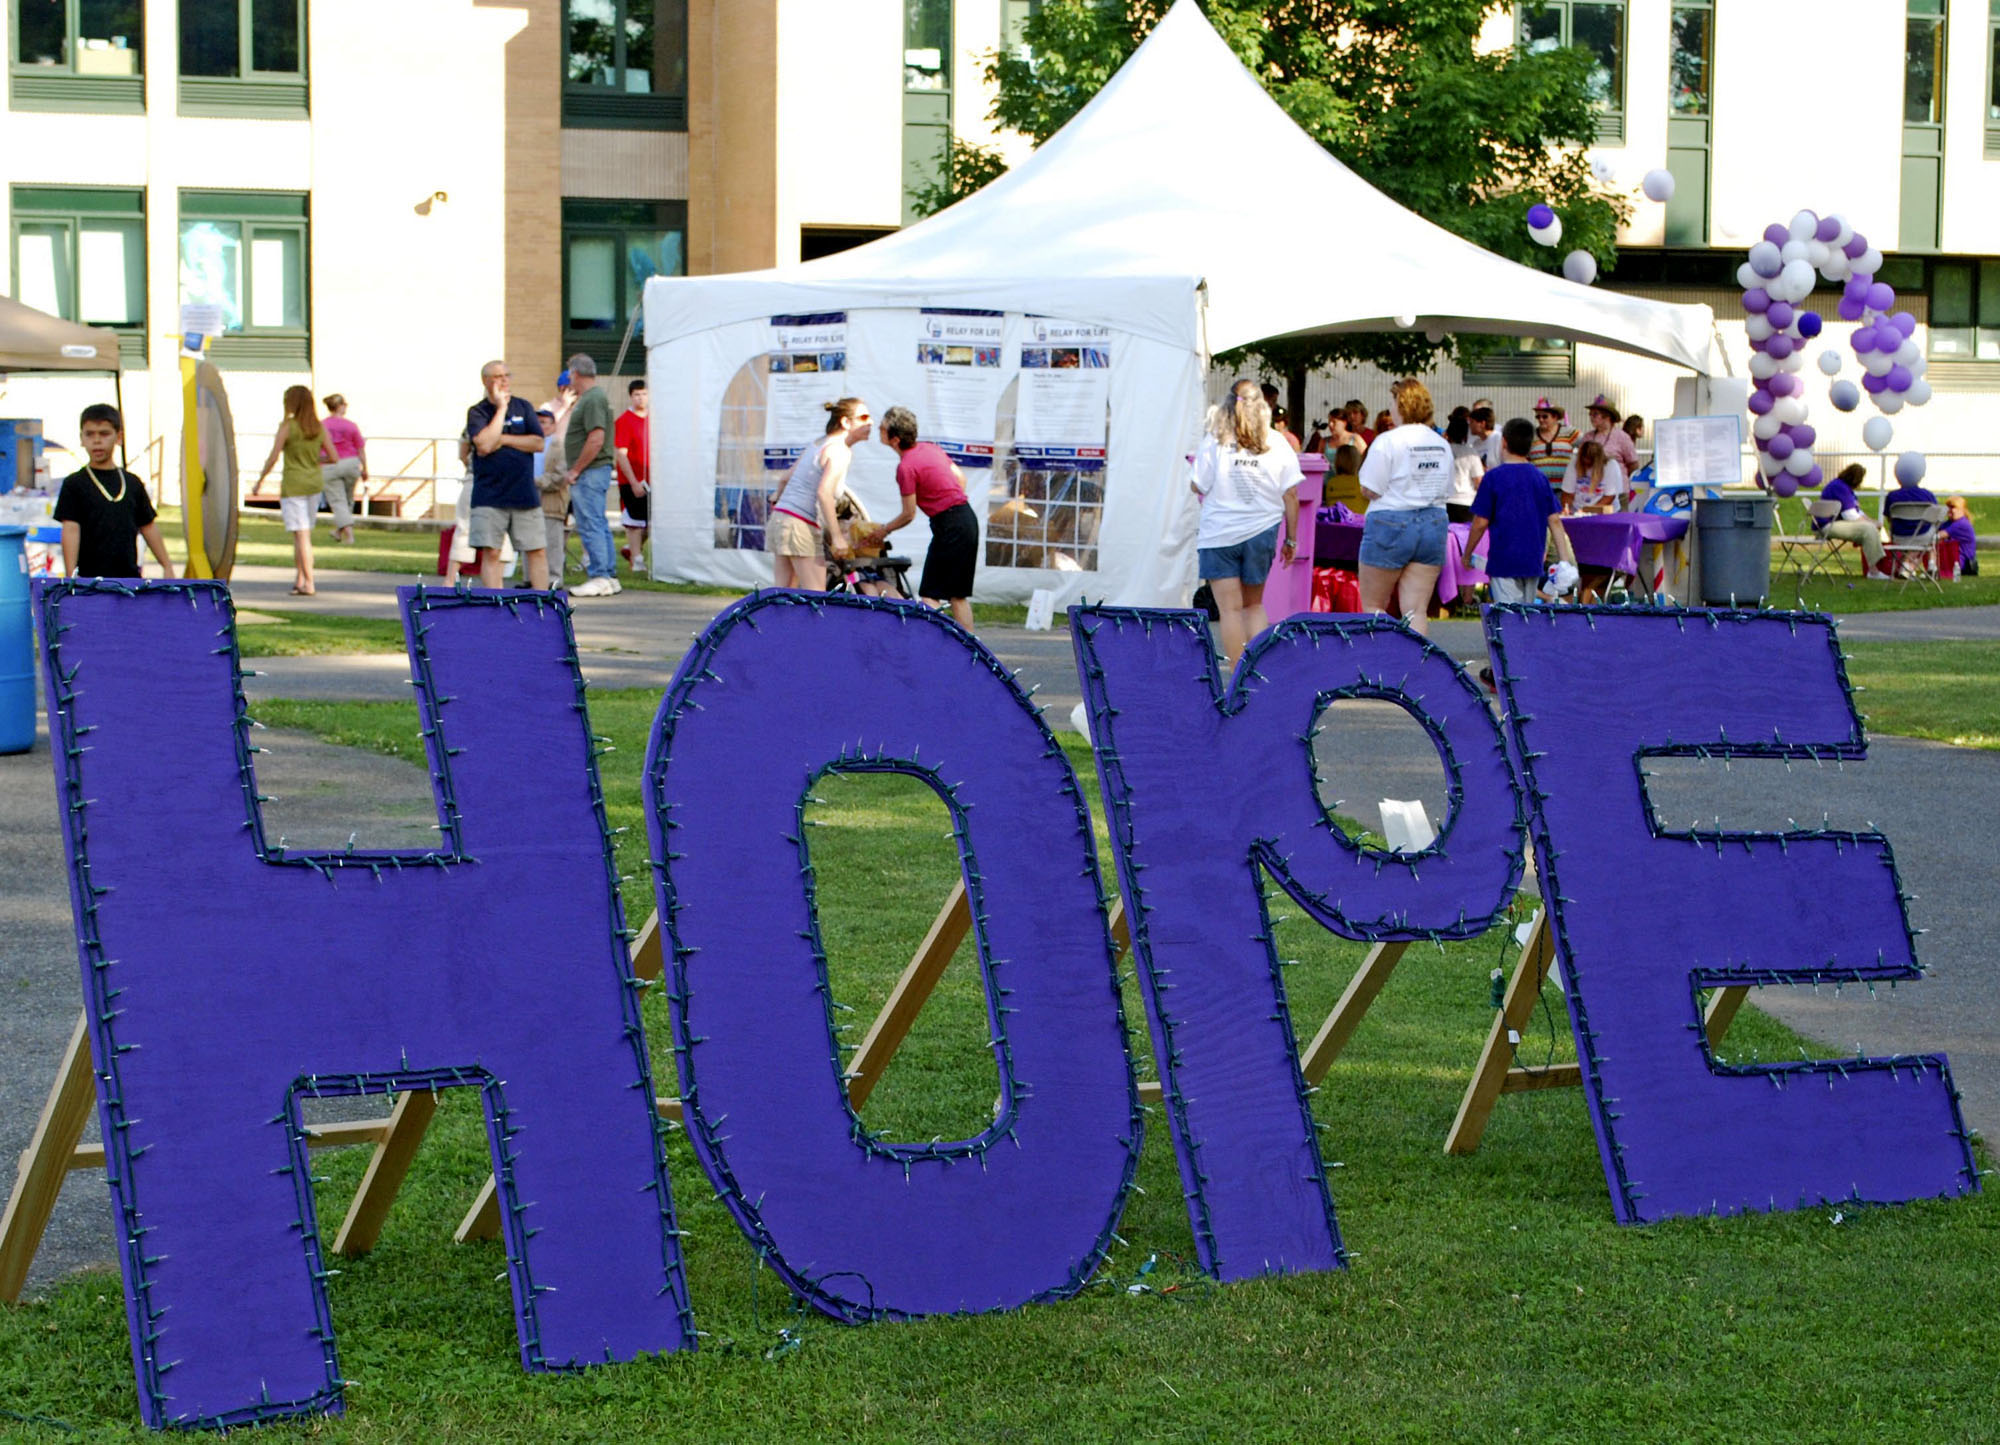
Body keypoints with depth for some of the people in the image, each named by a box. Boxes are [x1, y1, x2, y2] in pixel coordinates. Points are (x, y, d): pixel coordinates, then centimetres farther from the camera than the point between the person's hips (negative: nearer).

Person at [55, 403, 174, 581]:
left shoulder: (133, 483, 10)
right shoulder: (74, 484, -2)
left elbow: (148, 527, 15)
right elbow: (70, 529, -9)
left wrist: (167, 567, 13)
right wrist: (71, 576, -17)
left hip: (129, 578, 4)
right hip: (90, 578, -4)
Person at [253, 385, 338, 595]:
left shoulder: (287, 426, -11)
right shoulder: (319, 428, 2)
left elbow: (273, 458, -11)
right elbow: (333, 458, 4)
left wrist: (260, 480, 2)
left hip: (293, 485, -5)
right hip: (315, 483, 5)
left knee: (302, 535, -5)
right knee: (303, 533, 16)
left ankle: (309, 583, -8)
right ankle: (299, 579, 17)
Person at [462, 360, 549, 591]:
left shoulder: (523, 407, 10)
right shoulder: (477, 412, 2)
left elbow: (538, 443, 0)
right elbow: (484, 443, -16)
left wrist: (502, 440, -7)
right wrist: (501, 407, -10)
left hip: (525, 494, 3)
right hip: (489, 497, -2)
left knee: (538, 551, 1)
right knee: (490, 553, -5)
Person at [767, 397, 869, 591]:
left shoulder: (817, 444, 18)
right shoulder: (840, 451, -9)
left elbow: (786, 478, 25)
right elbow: (824, 492, -20)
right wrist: (837, 536, -19)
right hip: (801, 525, -9)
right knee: (816, 596, -8)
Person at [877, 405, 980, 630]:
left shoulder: (906, 467, -15)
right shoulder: (931, 448, 9)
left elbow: (909, 515, -8)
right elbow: (960, 478, 18)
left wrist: (884, 531, 8)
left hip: (949, 525, -8)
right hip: (968, 517, 8)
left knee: (930, 593, -3)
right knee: (958, 594, 13)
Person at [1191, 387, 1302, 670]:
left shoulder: (1214, 442, -6)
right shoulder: (1277, 444, 0)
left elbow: (1198, 487, -4)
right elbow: (1291, 495, 1)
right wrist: (1291, 539, 9)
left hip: (1220, 535, -3)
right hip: (1261, 533, 3)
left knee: (1230, 607, 0)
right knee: (1254, 604, 17)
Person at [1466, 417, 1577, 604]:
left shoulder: (1493, 478, -7)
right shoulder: (1540, 477, 6)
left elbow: (1480, 523, -7)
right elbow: (1554, 521, 5)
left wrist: (1467, 555, 5)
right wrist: (1565, 561, 6)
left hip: (1504, 562, -5)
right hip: (1533, 561, 5)